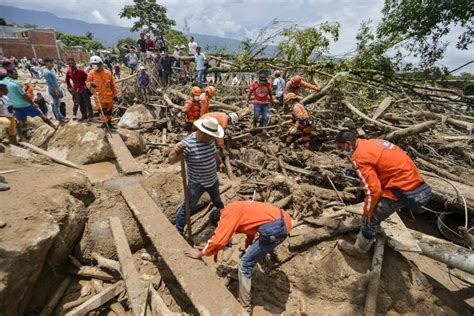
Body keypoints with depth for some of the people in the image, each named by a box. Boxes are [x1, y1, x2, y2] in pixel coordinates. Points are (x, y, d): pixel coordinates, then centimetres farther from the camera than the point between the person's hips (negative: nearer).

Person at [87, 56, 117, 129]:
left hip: (109, 95, 2)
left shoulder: (108, 73, -3)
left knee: (109, 110, 14)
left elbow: (112, 84, 5)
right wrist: (90, 84, -26)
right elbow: (87, 82, -1)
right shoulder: (91, 73, -4)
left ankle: (109, 123, 31)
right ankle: (104, 123, 12)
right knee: (102, 110, -2)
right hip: (99, 96, -2)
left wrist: (114, 94, 9)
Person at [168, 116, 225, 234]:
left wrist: (220, 162, 27)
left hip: (213, 180, 6)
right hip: (196, 184, -6)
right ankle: (178, 230, 32)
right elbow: (171, 160, -33)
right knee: (188, 207, 9)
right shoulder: (187, 144, -31)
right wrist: (175, 150, -54)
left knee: (217, 200, 31)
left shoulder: (210, 140, -10)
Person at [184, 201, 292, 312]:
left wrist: (200, 253, 8)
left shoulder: (228, 214, -3)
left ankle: (245, 307, 20)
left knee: (245, 264, 6)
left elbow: (218, 241, -9)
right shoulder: (236, 209, 23)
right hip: (284, 220, 9)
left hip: (274, 228, -9)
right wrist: (248, 247, 52)